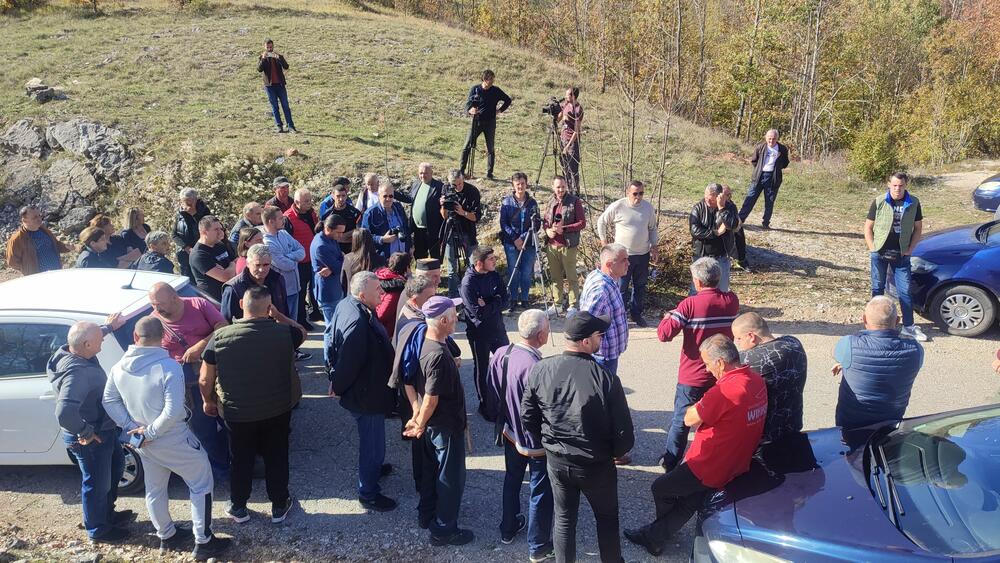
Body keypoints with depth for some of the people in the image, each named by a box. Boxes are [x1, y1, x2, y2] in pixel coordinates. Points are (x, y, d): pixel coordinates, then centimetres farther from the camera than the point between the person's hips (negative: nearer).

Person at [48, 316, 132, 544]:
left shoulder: (74, 351, -7)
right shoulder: (76, 372, -36)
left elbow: (91, 337, 20)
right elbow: (65, 412, -45)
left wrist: (109, 327, 29)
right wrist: (85, 433, -30)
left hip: (103, 429, 10)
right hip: (90, 439, -10)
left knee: (116, 465, 28)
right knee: (97, 482, 10)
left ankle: (107, 514, 48)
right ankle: (97, 531, 33)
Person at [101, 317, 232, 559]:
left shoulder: (119, 368, -7)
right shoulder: (169, 367, -26)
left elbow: (109, 402, 2)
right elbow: (173, 412, -30)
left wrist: (132, 427, -1)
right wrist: (151, 432, -17)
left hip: (144, 443, 6)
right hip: (174, 441, -6)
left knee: (154, 490, 23)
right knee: (201, 485, 11)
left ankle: (166, 537, 42)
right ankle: (204, 542, 16)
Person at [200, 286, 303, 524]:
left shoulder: (220, 337, -19)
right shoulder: (284, 333, -20)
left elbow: (205, 381, -9)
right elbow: (302, 333, 6)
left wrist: (208, 401, 9)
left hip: (237, 413, 0)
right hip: (277, 410, 0)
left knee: (241, 459, 21)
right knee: (277, 457, 19)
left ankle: (238, 508, 37)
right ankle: (279, 507, 34)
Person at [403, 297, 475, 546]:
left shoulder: (425, 343, -2)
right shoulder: (439, 355, -31)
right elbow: (431, 399, -26)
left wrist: (418, 420, 14)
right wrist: (420, 426, -12)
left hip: (433, 424, 9)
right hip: (447, 426, -9)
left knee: (431, 470, 23)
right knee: (451, 478, 7)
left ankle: (427, 514, 41)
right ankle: (443, 530, 20)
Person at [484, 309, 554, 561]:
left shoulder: (501, 354, -12)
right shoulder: (535, 368, -34)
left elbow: (491, 392, 1)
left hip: (510, 432, 7)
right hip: (536, 440, -7)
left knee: (512, 480, 28)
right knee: (540, 492, 13)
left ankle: (508, 528, 48)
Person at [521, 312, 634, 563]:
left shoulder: (539, 370, -16)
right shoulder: (606, 379, -27)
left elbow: (527, 417, -4)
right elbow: (624, 434, -20)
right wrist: (615, 453, 2)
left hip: (556, 461, 3)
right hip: (596, 465, -2)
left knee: (564, 519, 22)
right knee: (607, 518, 23)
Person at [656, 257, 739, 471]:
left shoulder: (690, 305, -19)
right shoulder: (732, 301, -6)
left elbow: (664, 334, -22)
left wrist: (667, 317, -2)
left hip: (692, 378, -3)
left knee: (680, 421, 13)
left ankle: (670, 462, 25)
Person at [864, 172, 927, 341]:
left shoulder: (913, 203, 0)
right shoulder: (879, 202, -4)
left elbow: (918, 228, 8)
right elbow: (868, 227, 0)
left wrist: (910, 249, -1)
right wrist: (872, 249, -7)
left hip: (901, 255, 1)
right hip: (879, 253, -1)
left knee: (905, 290, 2)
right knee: (877, 289, 8)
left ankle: (908, 326, 10)